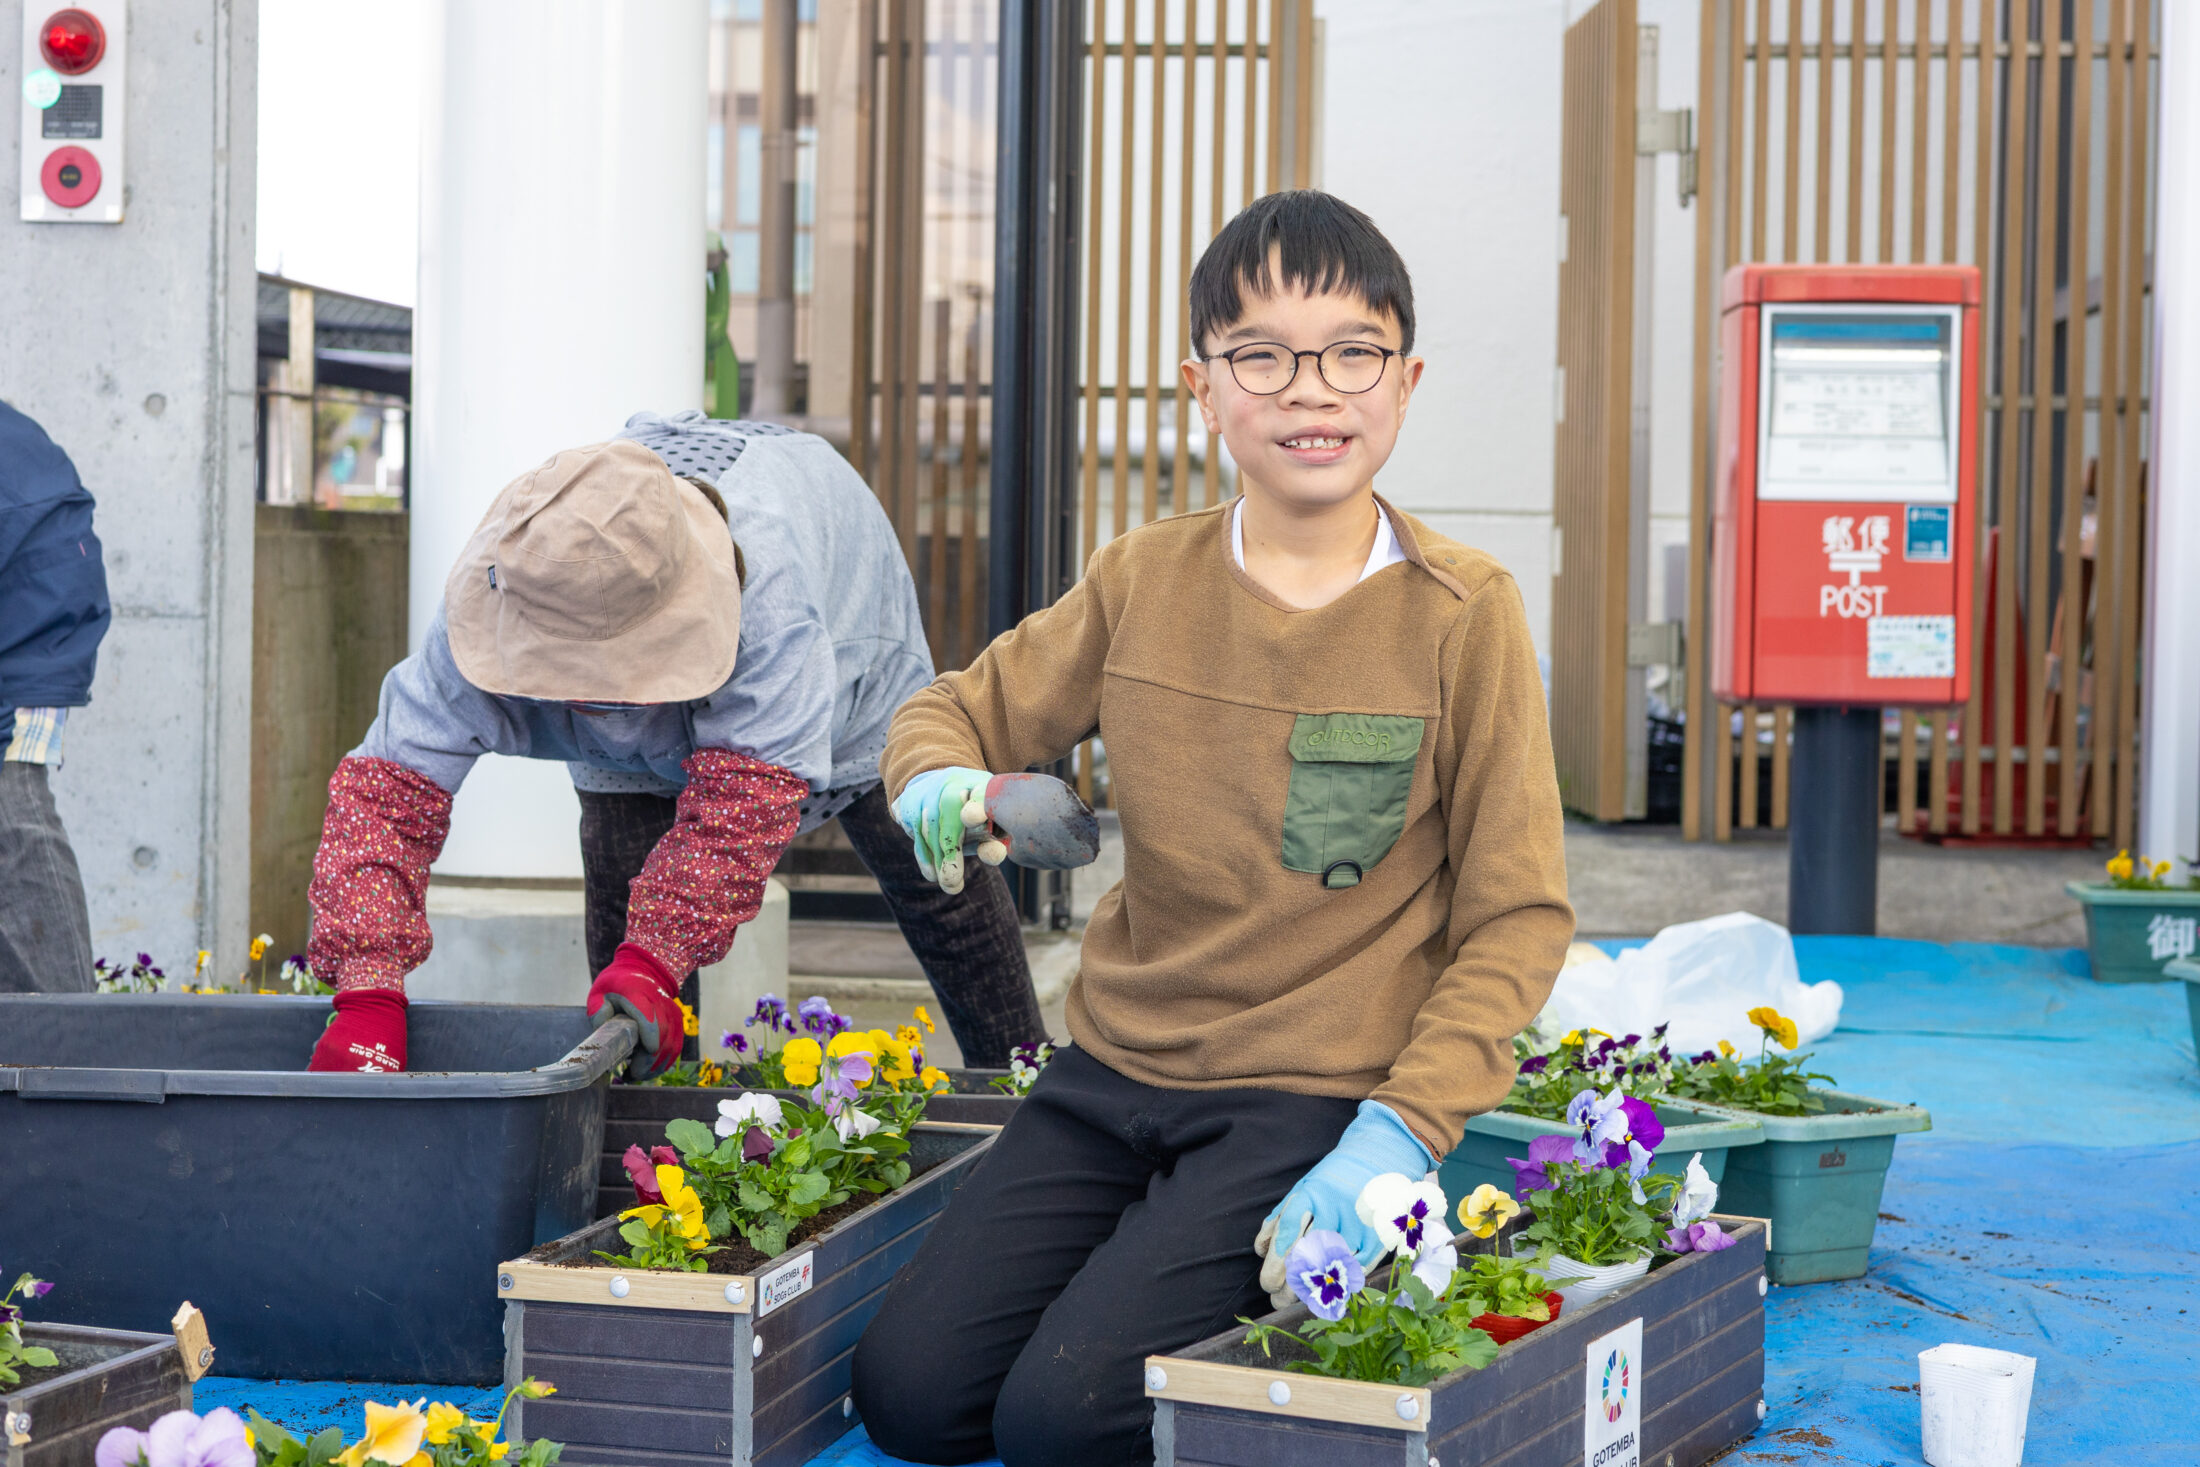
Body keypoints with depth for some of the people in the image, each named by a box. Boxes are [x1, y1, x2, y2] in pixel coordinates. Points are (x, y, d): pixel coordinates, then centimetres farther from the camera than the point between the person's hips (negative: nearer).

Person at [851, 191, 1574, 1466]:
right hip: (1116, 1073, 5)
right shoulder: (1146, 580, 2)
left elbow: (1519, 917, -7)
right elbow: (958, 711, 16)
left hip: (1313, 1102, -5)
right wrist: (938, 783, -10)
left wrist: (1395, 1136, -19)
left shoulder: (1462, 612, -8)